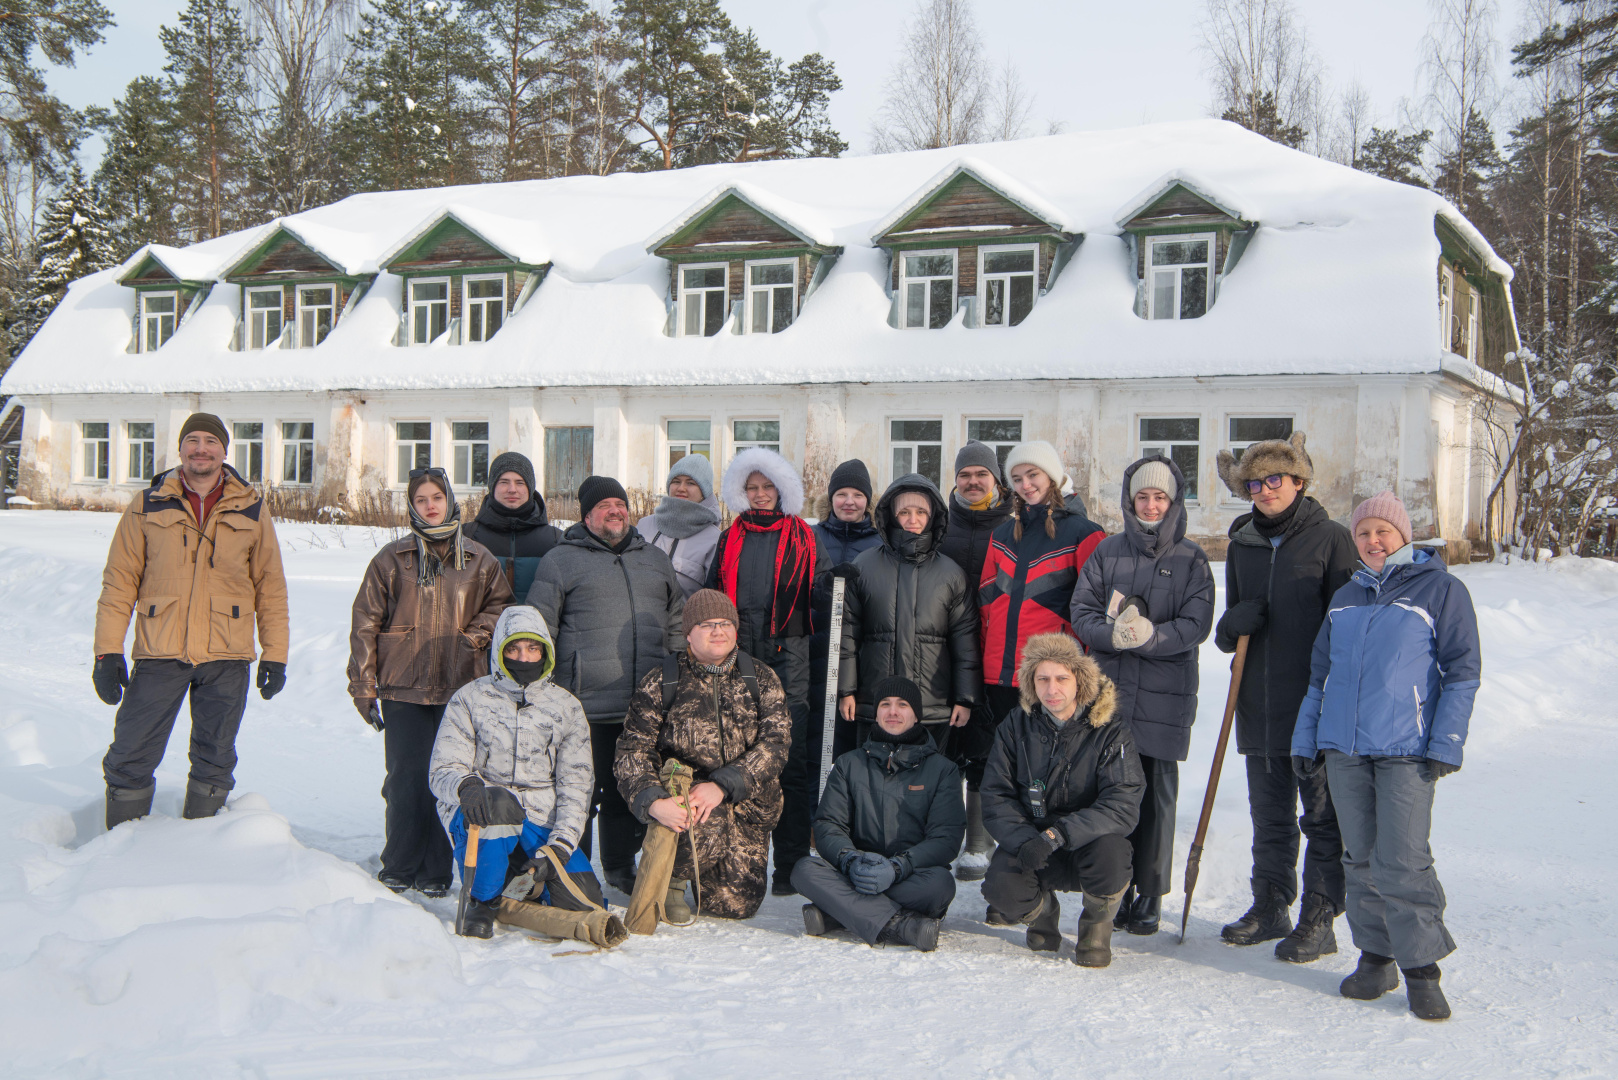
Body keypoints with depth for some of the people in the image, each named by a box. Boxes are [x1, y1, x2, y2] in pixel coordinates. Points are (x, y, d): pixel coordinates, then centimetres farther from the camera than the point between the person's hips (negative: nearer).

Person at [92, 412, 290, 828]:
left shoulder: (251, 509, 7)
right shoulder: (148, 506, 5)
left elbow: (270, 586, 8)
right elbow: (120, 581, 4)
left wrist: (275, 655, 3)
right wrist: (108, 651, -3)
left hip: (227, 658, 1)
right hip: (159, 654, -1)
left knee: (214, 762, 9)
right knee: (131, 759, 0)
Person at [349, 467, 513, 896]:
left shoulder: (478, 559, 8)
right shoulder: (392, 559, 5)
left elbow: (500, 604, 18)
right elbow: (365, 623, 5)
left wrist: (475, 635, -1)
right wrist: (364, 686, 1)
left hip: (460, 686, 1)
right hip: (404, 687, -1)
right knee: (406, 778, -1)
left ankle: (437, 870, 11)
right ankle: (400, 867, 13)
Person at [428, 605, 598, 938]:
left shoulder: (566, 706, 9)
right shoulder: (470, 699, 3)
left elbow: (576, 784, 4)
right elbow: (443, 770, -4)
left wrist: (559, 846, -11)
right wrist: (465, 785, -30)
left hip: (541, 824, 3)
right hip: (479, 818, -3)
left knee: (583, 900, -17)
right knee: (499, 802, -39)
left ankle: (521, 880, 17)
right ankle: (482, 901, -14)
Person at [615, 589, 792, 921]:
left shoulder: (761, 679, 5)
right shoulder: (660, 683, 2)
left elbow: (775, 743, -7)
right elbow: (632, 752, -4)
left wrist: (722, 785, -24)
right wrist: (653, 802, -25)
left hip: (745, 802, 3)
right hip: (681, 794, -2)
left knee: (735, 905, -2)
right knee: (707, 826, -37)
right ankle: (670, 878, -4)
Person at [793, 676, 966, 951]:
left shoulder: (942, 769, 9)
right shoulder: (849, 764, 16)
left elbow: (946, 837, -3)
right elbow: (827, 825, 7)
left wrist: (897, 868, -21)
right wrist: (850, 860, -17)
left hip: (911, 880, -1)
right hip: (855, 876, 2)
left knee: (940, 884, -35)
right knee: (805, 869, -27)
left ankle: (831, 914, -31)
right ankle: (897, 925, -37)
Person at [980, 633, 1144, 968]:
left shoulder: (1110, 732, -11)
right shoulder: (1016, 726, -3)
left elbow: (1123, 805, -21)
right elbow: (995, 798, -5)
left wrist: (1060, 834, -34)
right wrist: (1024, 840, -26)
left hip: (1088, 843, -1)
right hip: (1029, 838, 2)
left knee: (1108, 847, -36)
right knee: (1000, 886, -28)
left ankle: (1097, 927, -2)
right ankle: (1042, 911, 12)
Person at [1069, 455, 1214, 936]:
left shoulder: (1190, 559, 3)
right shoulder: (1108, 551, 9)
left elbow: (1196, 624, -5)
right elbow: (1081, 611, 3)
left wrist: (1150, 636, -21)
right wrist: (1114, 634, -16)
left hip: (1164, 696, -1)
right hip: (1108, 691, 2)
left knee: (1156, 795, 2)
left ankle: (1149, 896, 13)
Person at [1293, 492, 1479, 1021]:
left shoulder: (1441, 589, 1)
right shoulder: (1345, 598, 16)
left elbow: (1462, 671, -2)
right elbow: (1320, 673, 20)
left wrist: (1446, 744, -9)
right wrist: (1306, 740, 15)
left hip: (1406, 749, -5)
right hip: (1344, 748, 5)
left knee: (1402, 861, -9)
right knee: (1361, 858, 9)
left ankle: (1422, 968, 3)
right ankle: (1375, 957, 20)